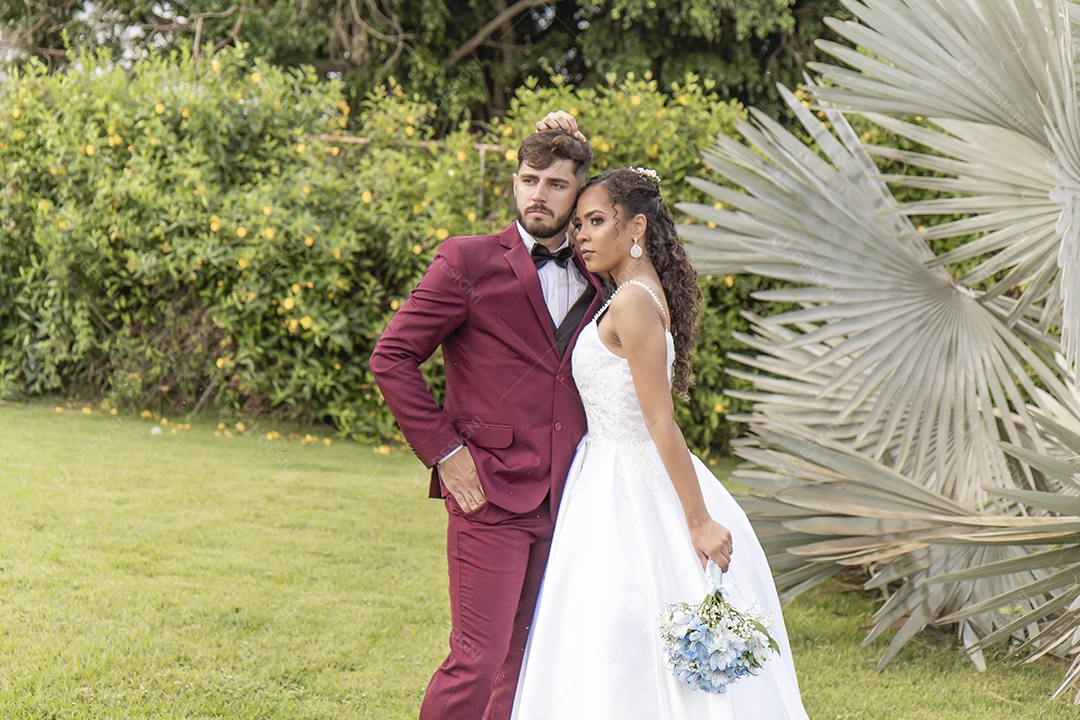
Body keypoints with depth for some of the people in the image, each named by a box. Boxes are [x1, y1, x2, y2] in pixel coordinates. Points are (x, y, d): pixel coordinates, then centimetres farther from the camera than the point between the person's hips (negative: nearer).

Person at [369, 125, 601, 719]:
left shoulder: (595, 280, 13)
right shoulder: (469, 263, -4)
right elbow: (391, 359, -4)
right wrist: (444, 452, -9)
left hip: (562, 503, 5)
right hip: (490, 495, -5)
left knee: (528, 662, 10)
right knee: (477, 660, -9)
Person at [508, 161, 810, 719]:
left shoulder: (633, 302, -17)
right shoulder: (642, 294, 10)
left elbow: (661, 423, -20)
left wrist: (699, 522, -20)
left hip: (630, 493, -10)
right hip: (616, 480, 10)